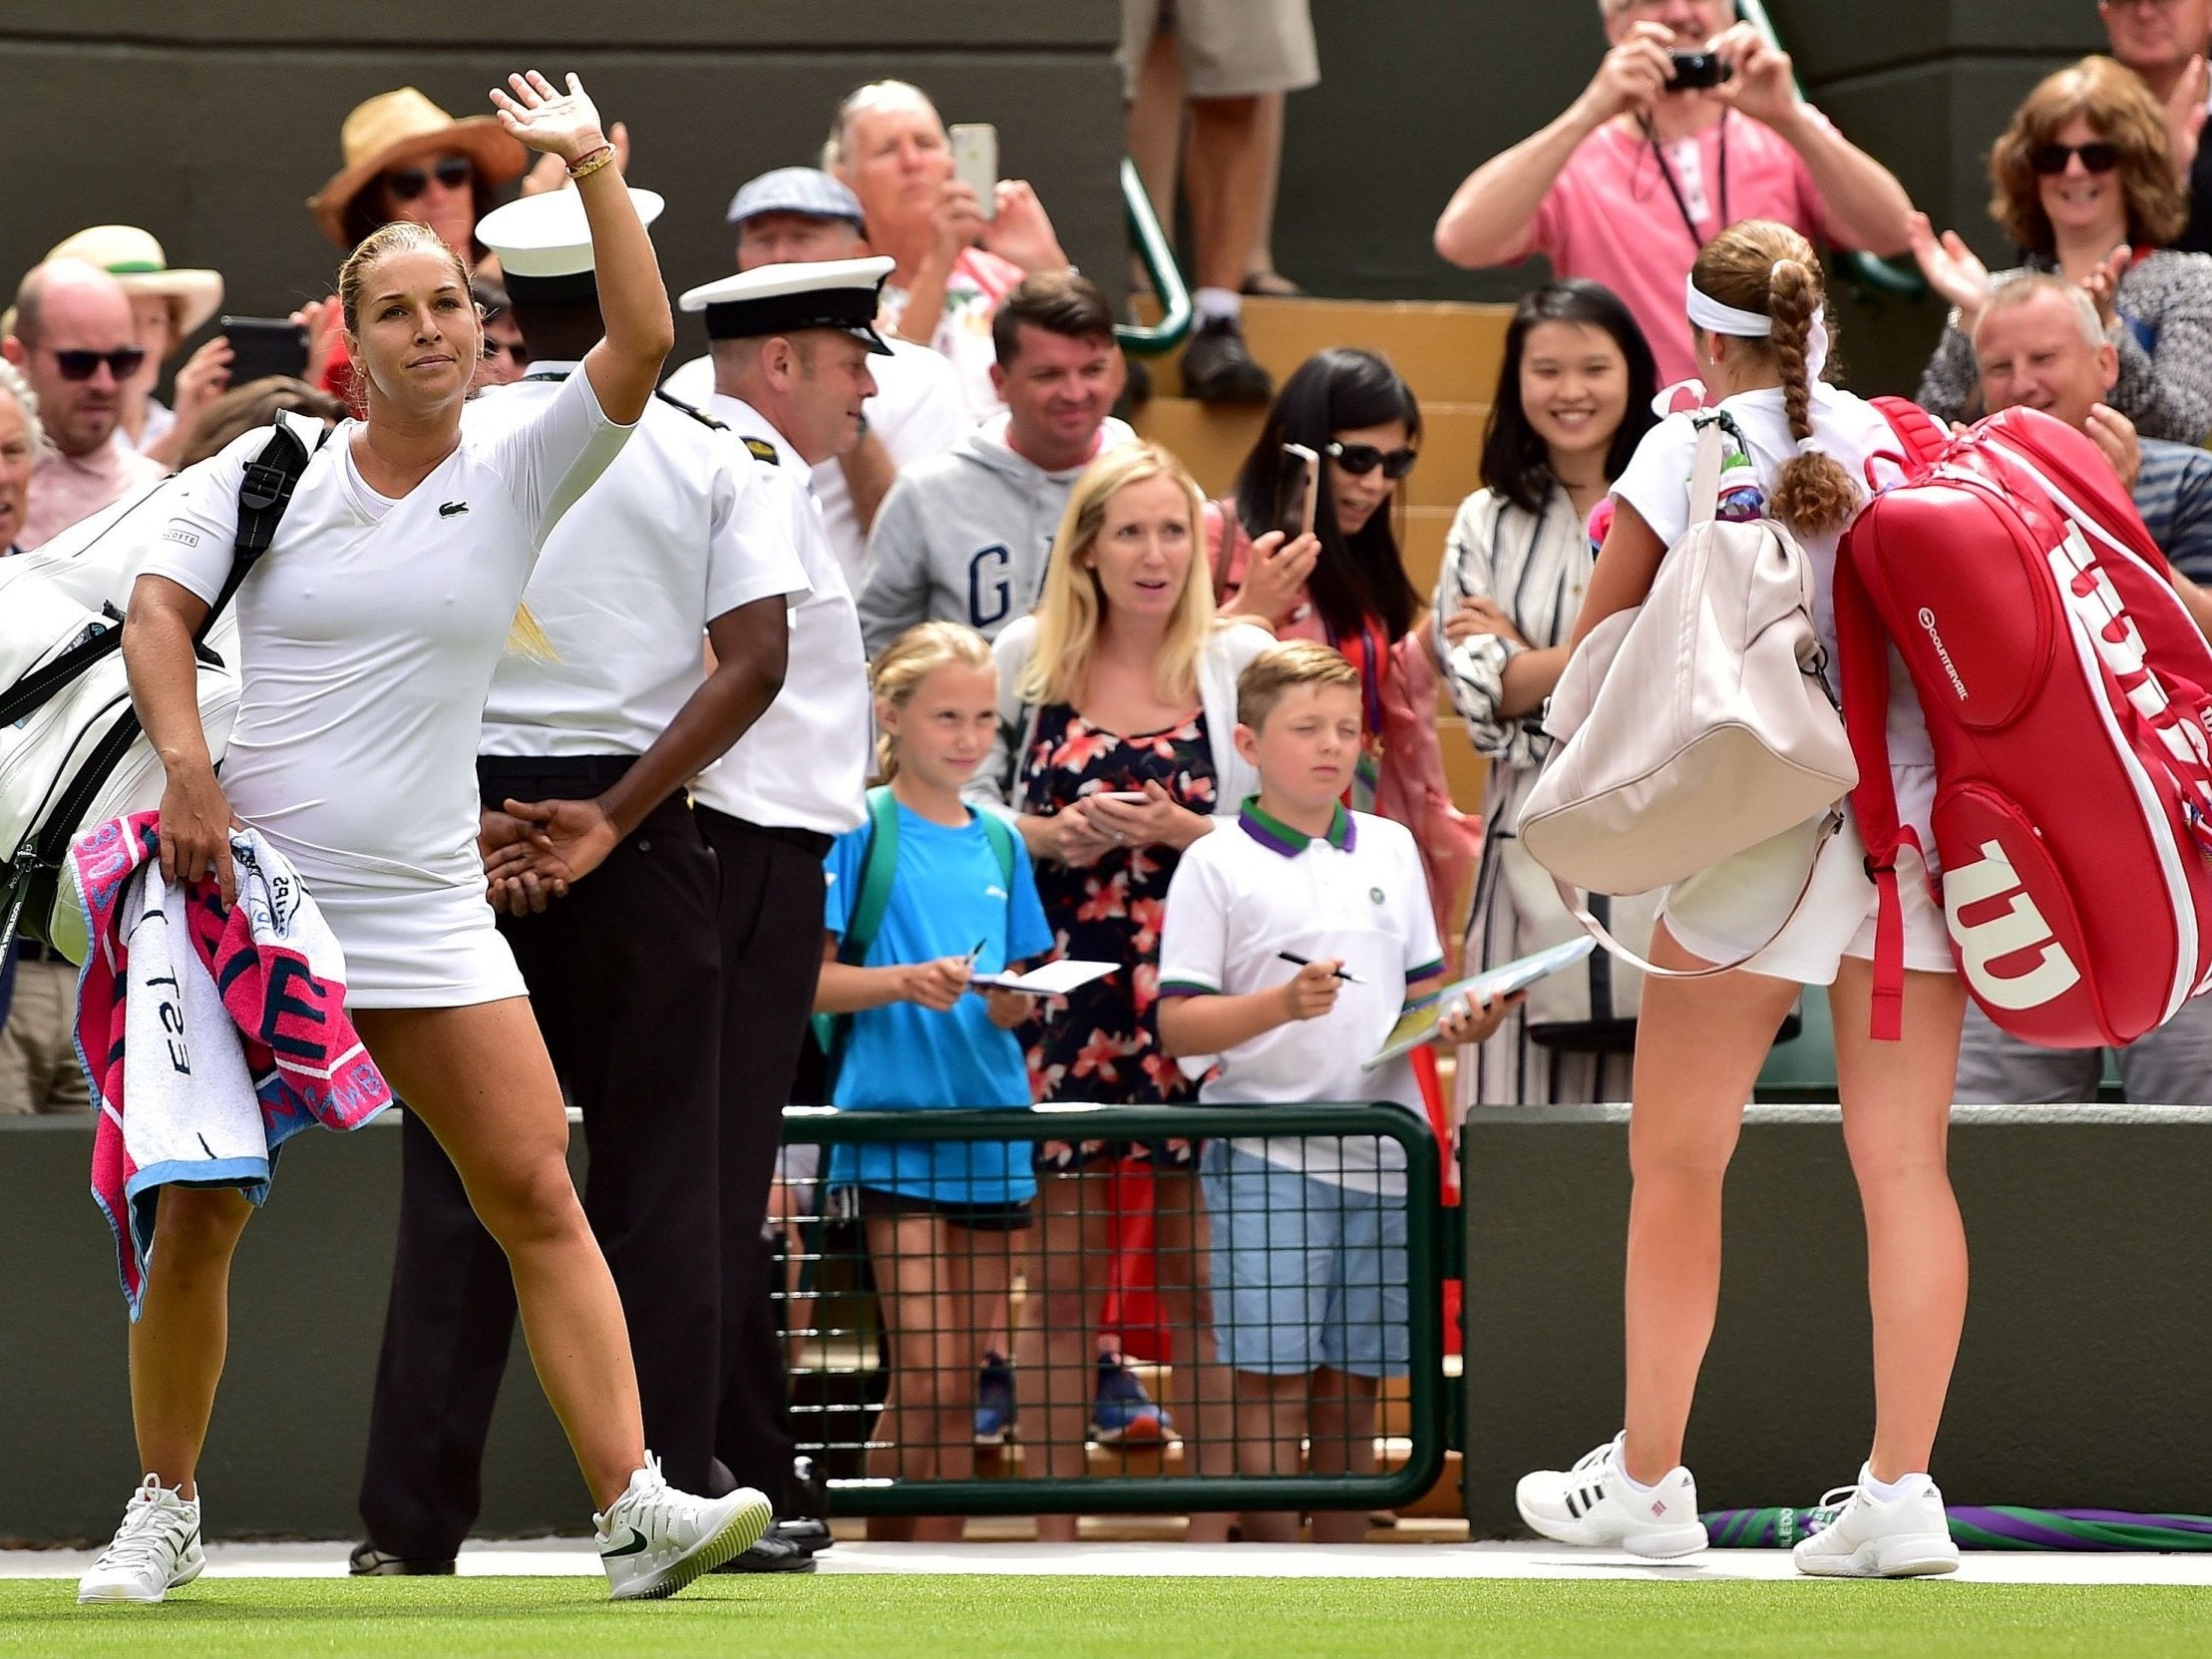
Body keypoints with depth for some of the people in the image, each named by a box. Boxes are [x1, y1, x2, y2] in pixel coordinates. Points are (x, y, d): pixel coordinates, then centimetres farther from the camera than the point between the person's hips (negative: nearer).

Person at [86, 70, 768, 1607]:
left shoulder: (517, 474, 4)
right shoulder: (266, 473, 3)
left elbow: (641, 342, -7)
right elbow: (157, 613, -2)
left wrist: (594, 164, -12)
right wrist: (186, 760, -17)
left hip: (428, 914, 1)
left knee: (538, 1193, -9)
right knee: (198, 1215, 0)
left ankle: (637, 1508, -14)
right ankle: (164, 1510, 17)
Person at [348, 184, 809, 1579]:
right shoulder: (704, 455, 0)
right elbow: (755, 663, -9)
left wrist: (465, 824, -8)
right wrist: (613, 817, -11)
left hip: (470, 819, 1)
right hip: (643, 826, -1)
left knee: (457, 1180, 3)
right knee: (661, 1173, 5)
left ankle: (414, 1523, 0)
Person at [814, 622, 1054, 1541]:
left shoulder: (998, 843, 13)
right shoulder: (860, 831, -2)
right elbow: (807, 979, -6)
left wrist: (1010, 1004, -5)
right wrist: (906, 982, -21)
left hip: (990, 1129, 5)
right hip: (892, 1126, -5)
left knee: (944, 1383, 5)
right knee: (929, 1376, -12)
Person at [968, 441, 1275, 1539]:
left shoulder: (1239, 659, 4)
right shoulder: (1025, 658, 8)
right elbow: (969, 806, 13)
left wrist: (1176, 830, -11)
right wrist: (1049, 837, -5)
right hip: (1064, 992, 1)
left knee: (1199, 1269, -1)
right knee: (1060, 1272, 1)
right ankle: (1054, 1523, 7)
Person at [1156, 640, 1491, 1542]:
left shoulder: (1391, 850, 14)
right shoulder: (1217, 865, -1)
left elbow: (1422, 987, 21)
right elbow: (1178, 1027, -5)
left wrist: (1454, 1020, -1)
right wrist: (1282, 1004, -20)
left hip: (1379, 1151, 4)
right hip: (1265, 1153, -4)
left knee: (1352, 1383, 8)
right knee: (1273, 1378, -7)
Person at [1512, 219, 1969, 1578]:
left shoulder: (1689, 451, -1)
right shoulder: (1892, 439, 8)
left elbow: (1586, 658, 5)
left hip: (1760, 818, -3)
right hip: (1914, 815, 3)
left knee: (1677, 1164, 8)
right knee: (1908, 1163, 1)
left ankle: (1648, 1480, 13)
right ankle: (1902, 1490, -4)